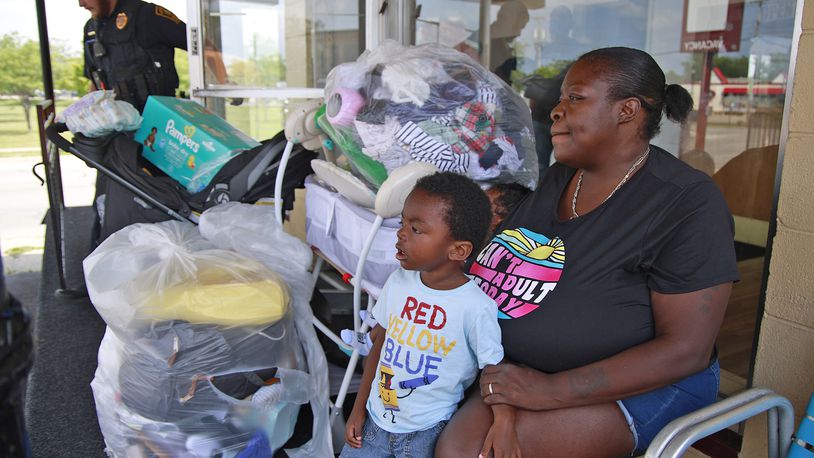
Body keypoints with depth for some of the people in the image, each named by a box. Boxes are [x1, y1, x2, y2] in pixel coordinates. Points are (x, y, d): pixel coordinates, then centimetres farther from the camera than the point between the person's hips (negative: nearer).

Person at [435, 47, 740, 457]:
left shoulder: (688, 204, -13)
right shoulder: (558, 179, 5)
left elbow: (686, 349, -16)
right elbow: (496, 282, -3)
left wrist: (552, 391, -21)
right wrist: (504, 404, -18)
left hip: (644, 383, -5)